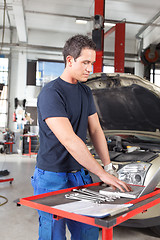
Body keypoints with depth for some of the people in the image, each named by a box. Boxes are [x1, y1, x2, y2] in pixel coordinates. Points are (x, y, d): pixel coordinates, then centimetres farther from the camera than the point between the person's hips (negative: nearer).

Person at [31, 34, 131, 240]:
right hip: (52, 177, -7)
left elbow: (95, 131, 11)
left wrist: (109, 168, 4)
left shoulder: (86, 92, 10)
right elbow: (69, 140, -25)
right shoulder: (51, 93, -17)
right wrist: (102, 173, -24)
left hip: (80, 174, 7)